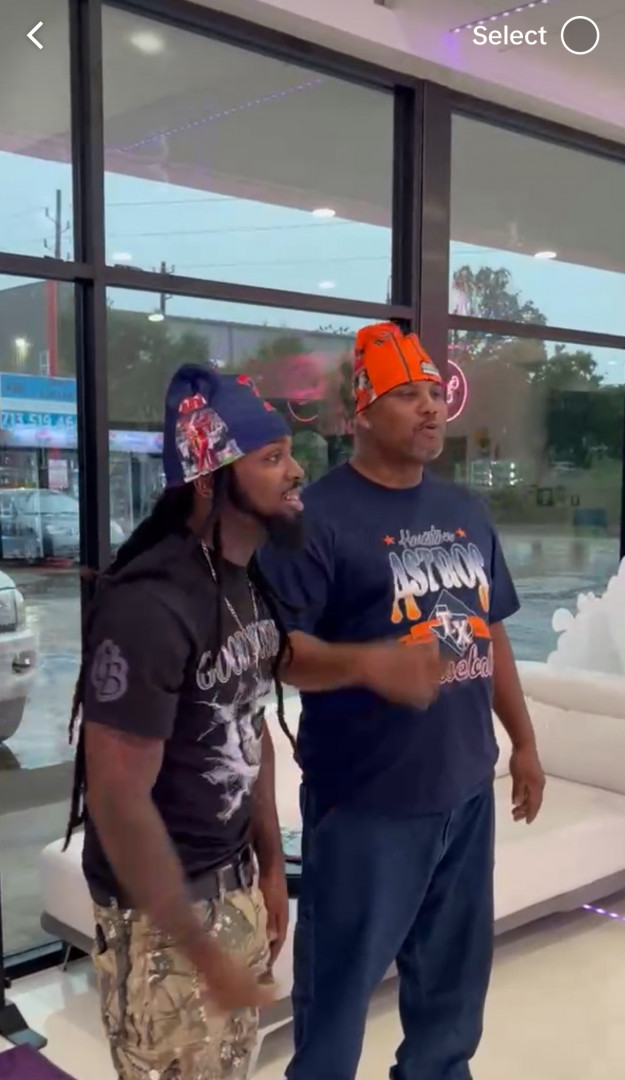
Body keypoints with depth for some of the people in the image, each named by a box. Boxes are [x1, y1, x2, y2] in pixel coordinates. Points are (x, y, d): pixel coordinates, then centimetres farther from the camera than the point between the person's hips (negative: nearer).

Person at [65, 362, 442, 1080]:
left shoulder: (249, 580, 1)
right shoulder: (149, 605, -26)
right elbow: (118, 800, -24)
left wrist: (270, 867, 13)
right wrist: (204, 952, -19)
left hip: (235, 881, 8)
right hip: (162, 906, -8)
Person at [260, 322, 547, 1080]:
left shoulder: (465, 512, 9)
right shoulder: (320, 515, -13)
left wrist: (523, 742, 17)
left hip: (466, 787, 7)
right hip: (367, 797, -7)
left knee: (455, 962, 22)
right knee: (342, 969, 8)